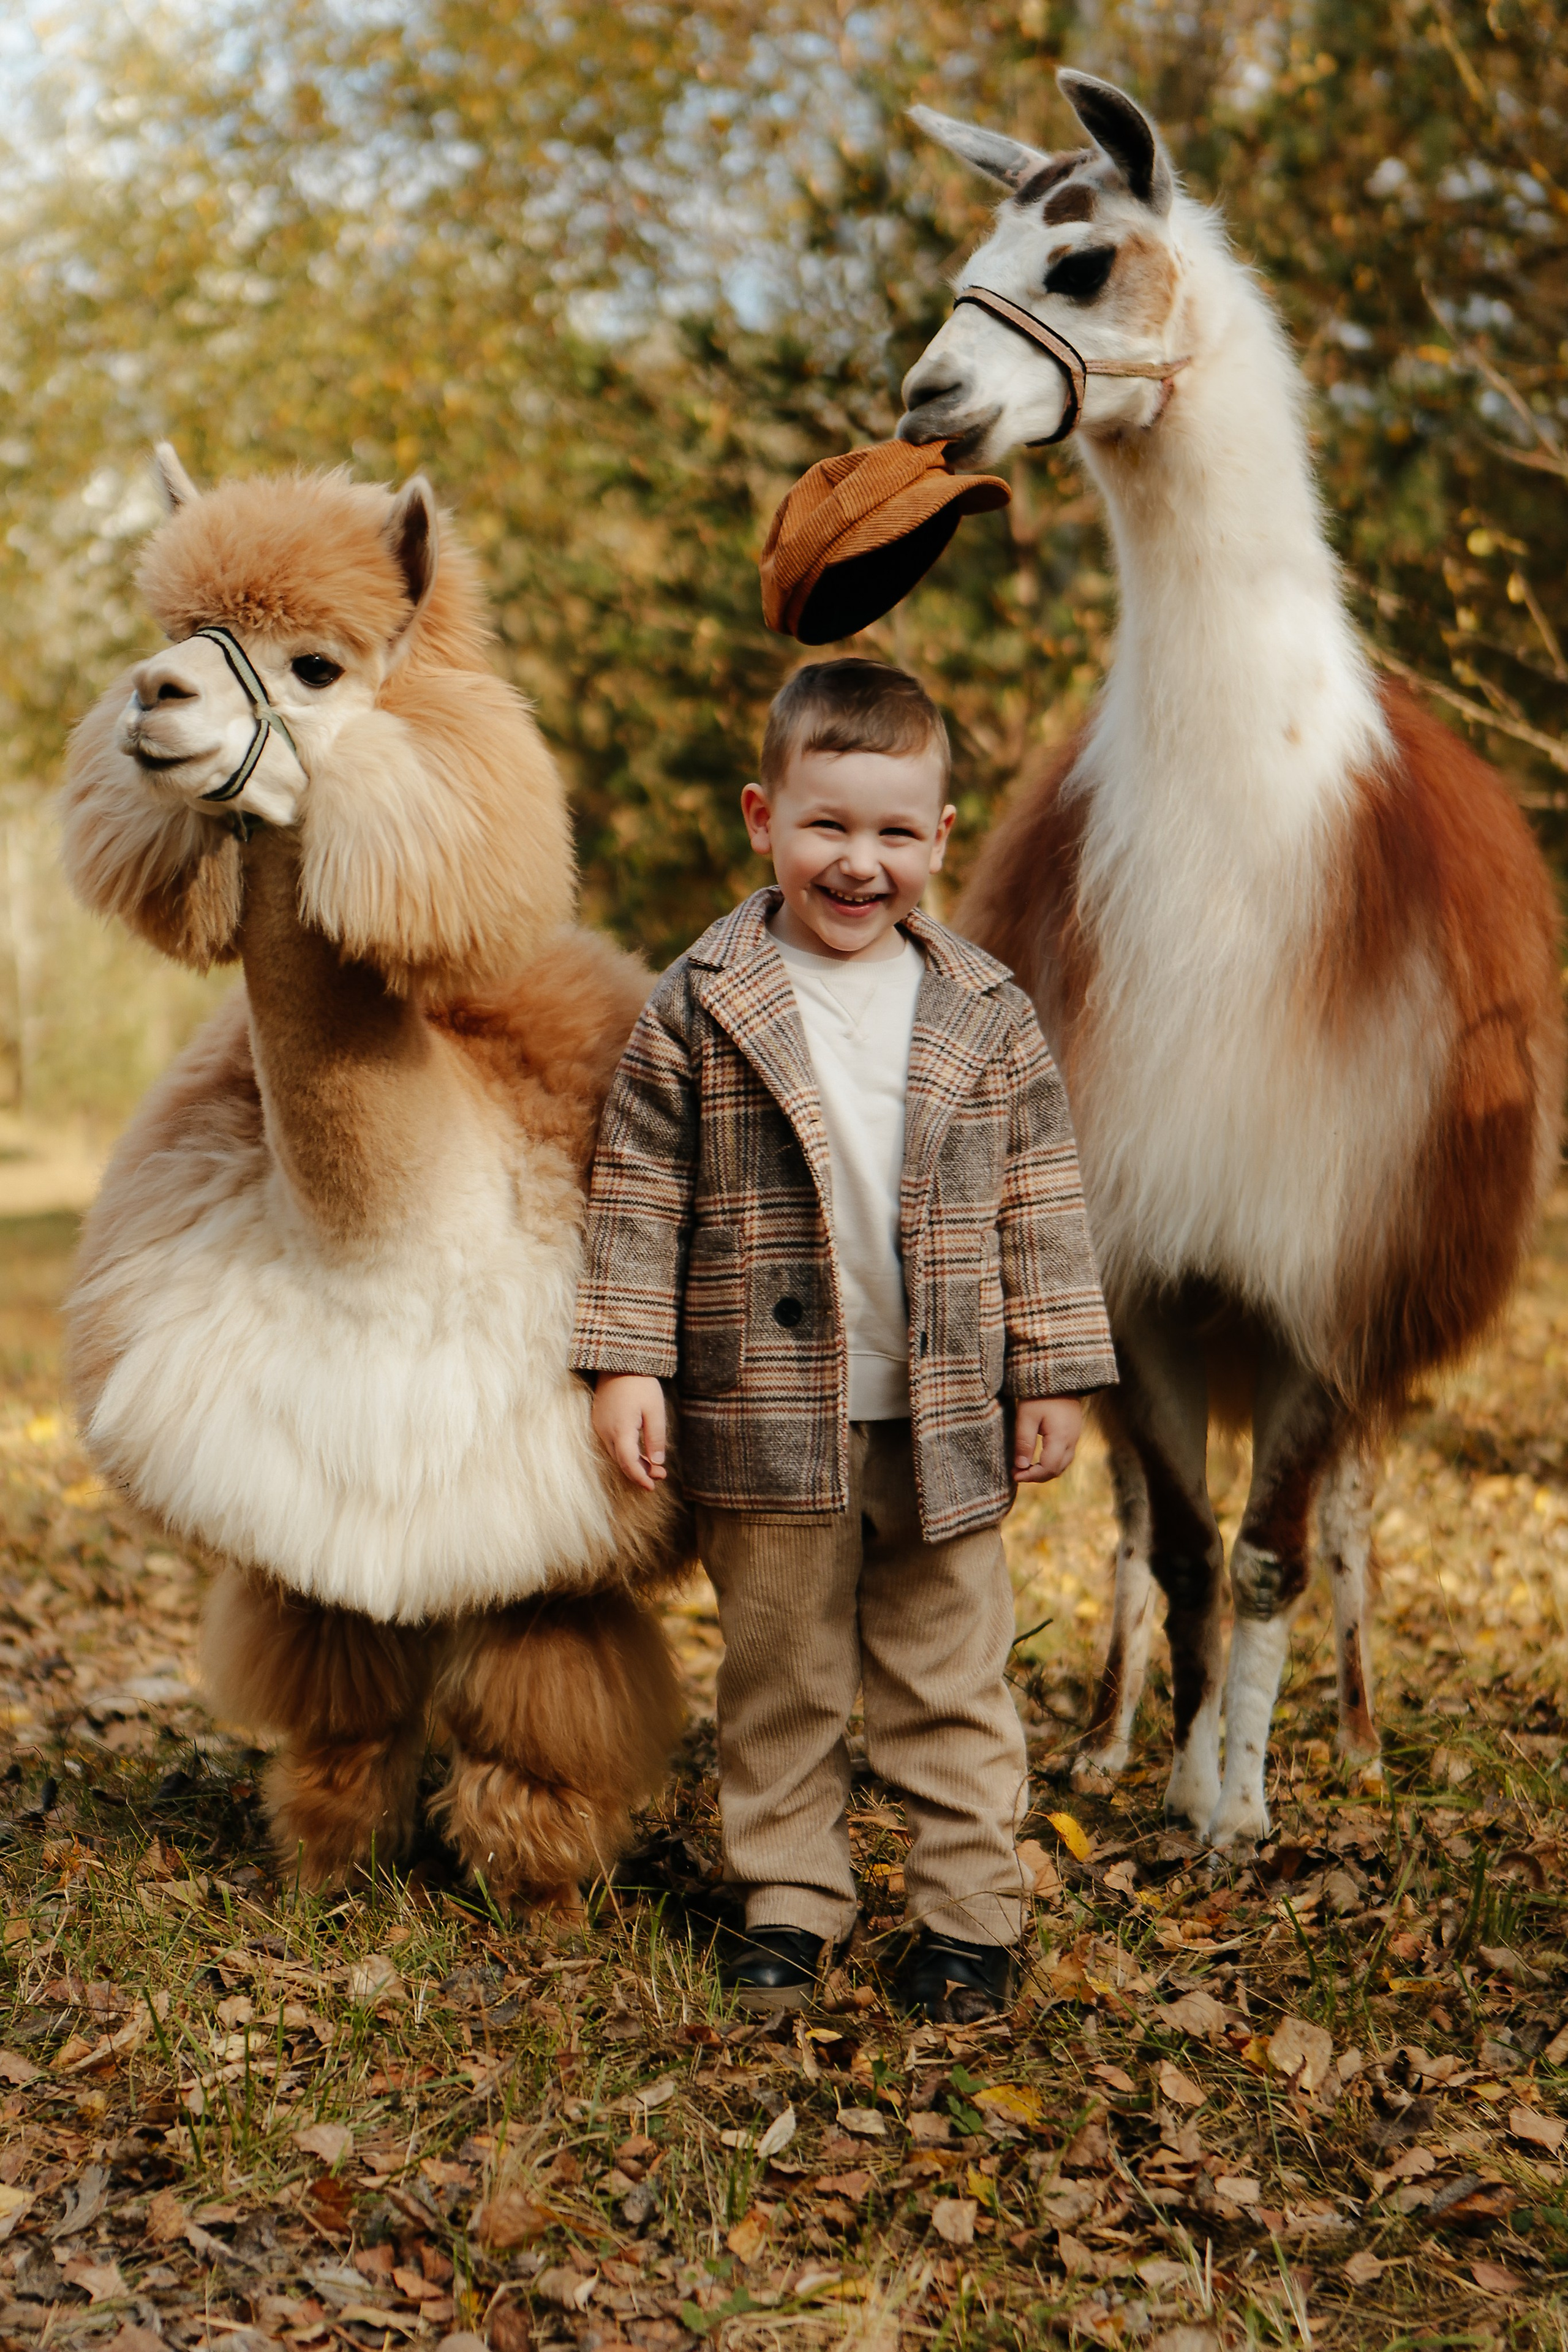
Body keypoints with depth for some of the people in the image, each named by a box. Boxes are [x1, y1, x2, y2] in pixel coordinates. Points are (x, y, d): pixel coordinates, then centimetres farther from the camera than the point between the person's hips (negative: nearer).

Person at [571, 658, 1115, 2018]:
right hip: (765, 1420, -1)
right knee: (781, 1677, 11)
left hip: (945, 1420, 1)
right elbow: (637, 1194, -1)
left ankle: (970, 1913, 21)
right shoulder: (698, 1010, -3)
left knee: (950, 1682, 10)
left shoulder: (990, 1017, 3)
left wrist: (1054, 1377, 4)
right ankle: (790, 1903, 25)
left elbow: (1042, 1206, 6)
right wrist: (625, 1363, -6)